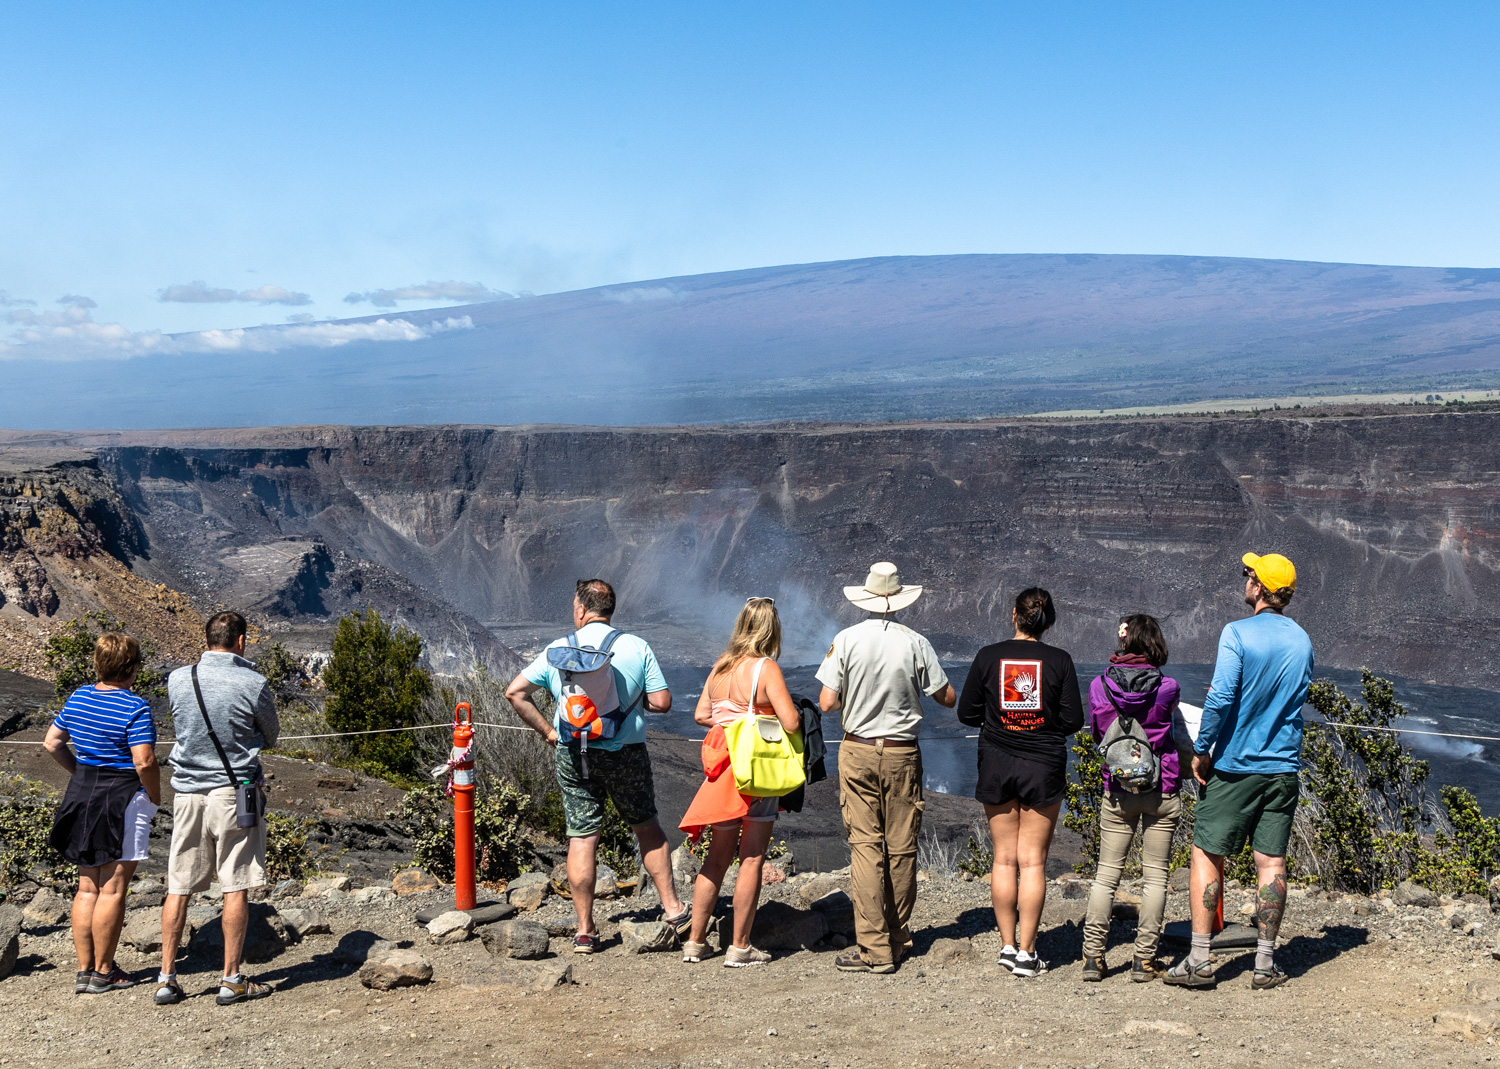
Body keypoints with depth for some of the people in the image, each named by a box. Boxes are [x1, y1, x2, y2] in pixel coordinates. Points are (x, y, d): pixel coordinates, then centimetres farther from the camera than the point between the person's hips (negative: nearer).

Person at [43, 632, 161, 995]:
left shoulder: (77, 698, 5)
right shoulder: (135, 708, -17)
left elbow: (52, 743, 13)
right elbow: (144, 762, -23)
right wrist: (155, 797, -7)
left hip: (82, 792, 7)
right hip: (123, 798, -7)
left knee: (87, 888, 14)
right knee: (112, 890, 2)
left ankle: (84, 971, 20)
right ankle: (103, 972, 9)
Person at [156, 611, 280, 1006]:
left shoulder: (177, 680, 0)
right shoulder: (253, 683, -10)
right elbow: (271, 737, 4)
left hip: (187, 792, 4)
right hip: (235, 791, -4)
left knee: (178, 887, 10)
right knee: (236, 888, 2)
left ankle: (166, 978, 13)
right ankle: (231, 980, 5)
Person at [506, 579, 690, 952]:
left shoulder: (558, 650, 0)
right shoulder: (637, 648, -3)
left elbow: (515, 692, -2)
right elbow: (662, 702, -6)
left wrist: (547, 730, 4)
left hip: (574, 755, 0)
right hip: (627, 752, 0)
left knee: (582, 838, 5)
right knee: (646, 826, 17)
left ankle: (585, 931, 8)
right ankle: (672, 908, 20)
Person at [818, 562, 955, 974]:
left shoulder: (846, 640, -6)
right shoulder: (916, 643, -5)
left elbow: (827, 703, -8)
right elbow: (948, 699, 1)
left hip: (858, 752, -1)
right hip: (902, 753, 1)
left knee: (865, 846, 0)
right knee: (901, 847, 11)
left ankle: (875, 948, -2)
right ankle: (899, 939, 22)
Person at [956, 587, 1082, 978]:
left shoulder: (988, 656, -3)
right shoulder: (1059, 660, -6)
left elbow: (966, 714, 1)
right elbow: (1073, 719, -5)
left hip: (997, 765, 1)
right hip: (1044, 768, -1)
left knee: (1003, 859, 10)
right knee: (1033, 861, 2)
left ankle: (1008, 945, 15)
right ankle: (1026, 953, 2)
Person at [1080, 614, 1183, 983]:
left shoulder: (1099, 686, -5)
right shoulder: (1167, 687, -9)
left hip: (1117, 792, 1)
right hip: (1162, 791, -1)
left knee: (1106, 873, 8)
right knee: (1155, 875, 6)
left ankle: (1092, 956, 7)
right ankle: (1144, 959, 7)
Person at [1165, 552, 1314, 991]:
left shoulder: (1238, 633, -12)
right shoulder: (1303, 641, 7)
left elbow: (1220, 697, -20)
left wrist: (1201, 751, -10)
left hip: (1234, 765, -5)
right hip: (1283, 766, 5)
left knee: (1207, 855, 3)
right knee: (1271, 862, 7)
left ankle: (1200, 960, 3)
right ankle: (1265, 963, 11)